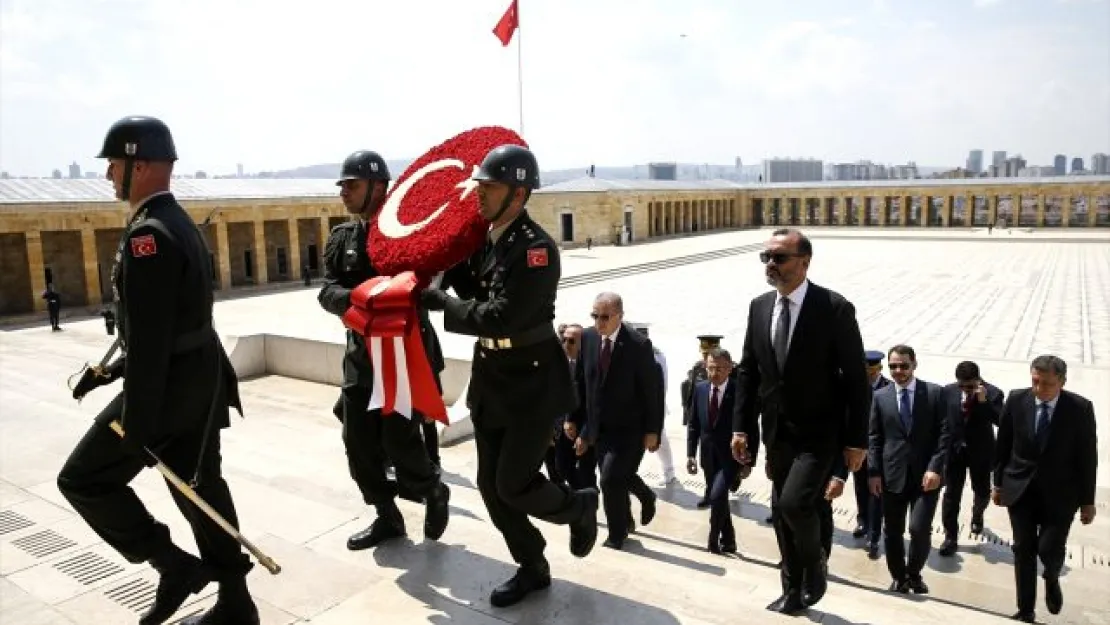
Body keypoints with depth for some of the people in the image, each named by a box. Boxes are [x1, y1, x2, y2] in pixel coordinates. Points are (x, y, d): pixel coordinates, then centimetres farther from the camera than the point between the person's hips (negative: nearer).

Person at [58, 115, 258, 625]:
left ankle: (174, 566, 9)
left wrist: (137, 421, -20)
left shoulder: (147, 235, -19)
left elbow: (149, 336, -23)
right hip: (200, 379, 9)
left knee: (83, 479, 8)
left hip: (170, 386, -9)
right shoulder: (179, 223, 12)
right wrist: (111, 370, 22)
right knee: (200, 485, 14)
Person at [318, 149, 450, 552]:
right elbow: (328, 292, -4)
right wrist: (356, 299, -24)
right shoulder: (341, 238, 8)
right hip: (361, 354, 6)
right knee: (358, 443, 7)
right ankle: (387, 517, 27)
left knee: (399, 440, -7)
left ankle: (433, 491, 24)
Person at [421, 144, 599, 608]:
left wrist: (438, 301, -19)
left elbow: (500, 318, -26)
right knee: (490, 485, 11)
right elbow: (470, 289, 9)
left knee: (513, 486, -4)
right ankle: (532, 568, 31)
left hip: (533, 383, -8)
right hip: (490, 380, 8)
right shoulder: (483, 237, 4)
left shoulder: (537, 248, -21)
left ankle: (580, 506, 28)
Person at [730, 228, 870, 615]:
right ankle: (794, 591, 34)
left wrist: (856, 440, -11)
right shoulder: (759, 307, 1)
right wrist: (741, 426, 3)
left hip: (818, 432, -5)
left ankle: (815, 564, 14)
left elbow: (856, 379, -11)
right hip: (777, 433, 6)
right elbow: (748, 371, 7)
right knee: (781, 513, 13)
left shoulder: (835, 308, -14)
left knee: (794, 503, -19)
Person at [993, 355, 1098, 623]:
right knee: (1023, 550, 6)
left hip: (1059, 493, -1)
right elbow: (1003, 445, 2)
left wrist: (1087, 500, -1)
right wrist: (998, 483, 6)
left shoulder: (1080, 408, -11)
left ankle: (1052, 580, 32)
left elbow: (1088, 456, -4)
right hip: (1020, 489, 1)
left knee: (1049, 549, -5)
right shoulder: (1016, 400, -8)